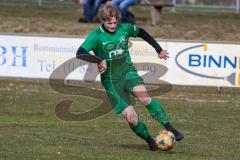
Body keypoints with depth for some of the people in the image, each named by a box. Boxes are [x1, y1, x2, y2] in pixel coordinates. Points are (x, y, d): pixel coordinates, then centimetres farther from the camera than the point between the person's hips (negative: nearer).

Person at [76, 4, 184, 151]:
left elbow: (142, 33, 20)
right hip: (111, 81, -1)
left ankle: (169, 127, -25)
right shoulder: (96, 35, -11)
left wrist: (159, 50, 21)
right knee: (131, 117, -12)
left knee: (144, 97, -30)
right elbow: (80, 53, -22)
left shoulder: (125, 28, 0)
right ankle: (150, 141, 10)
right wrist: (100, 60, -33)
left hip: (128, 72, 1)